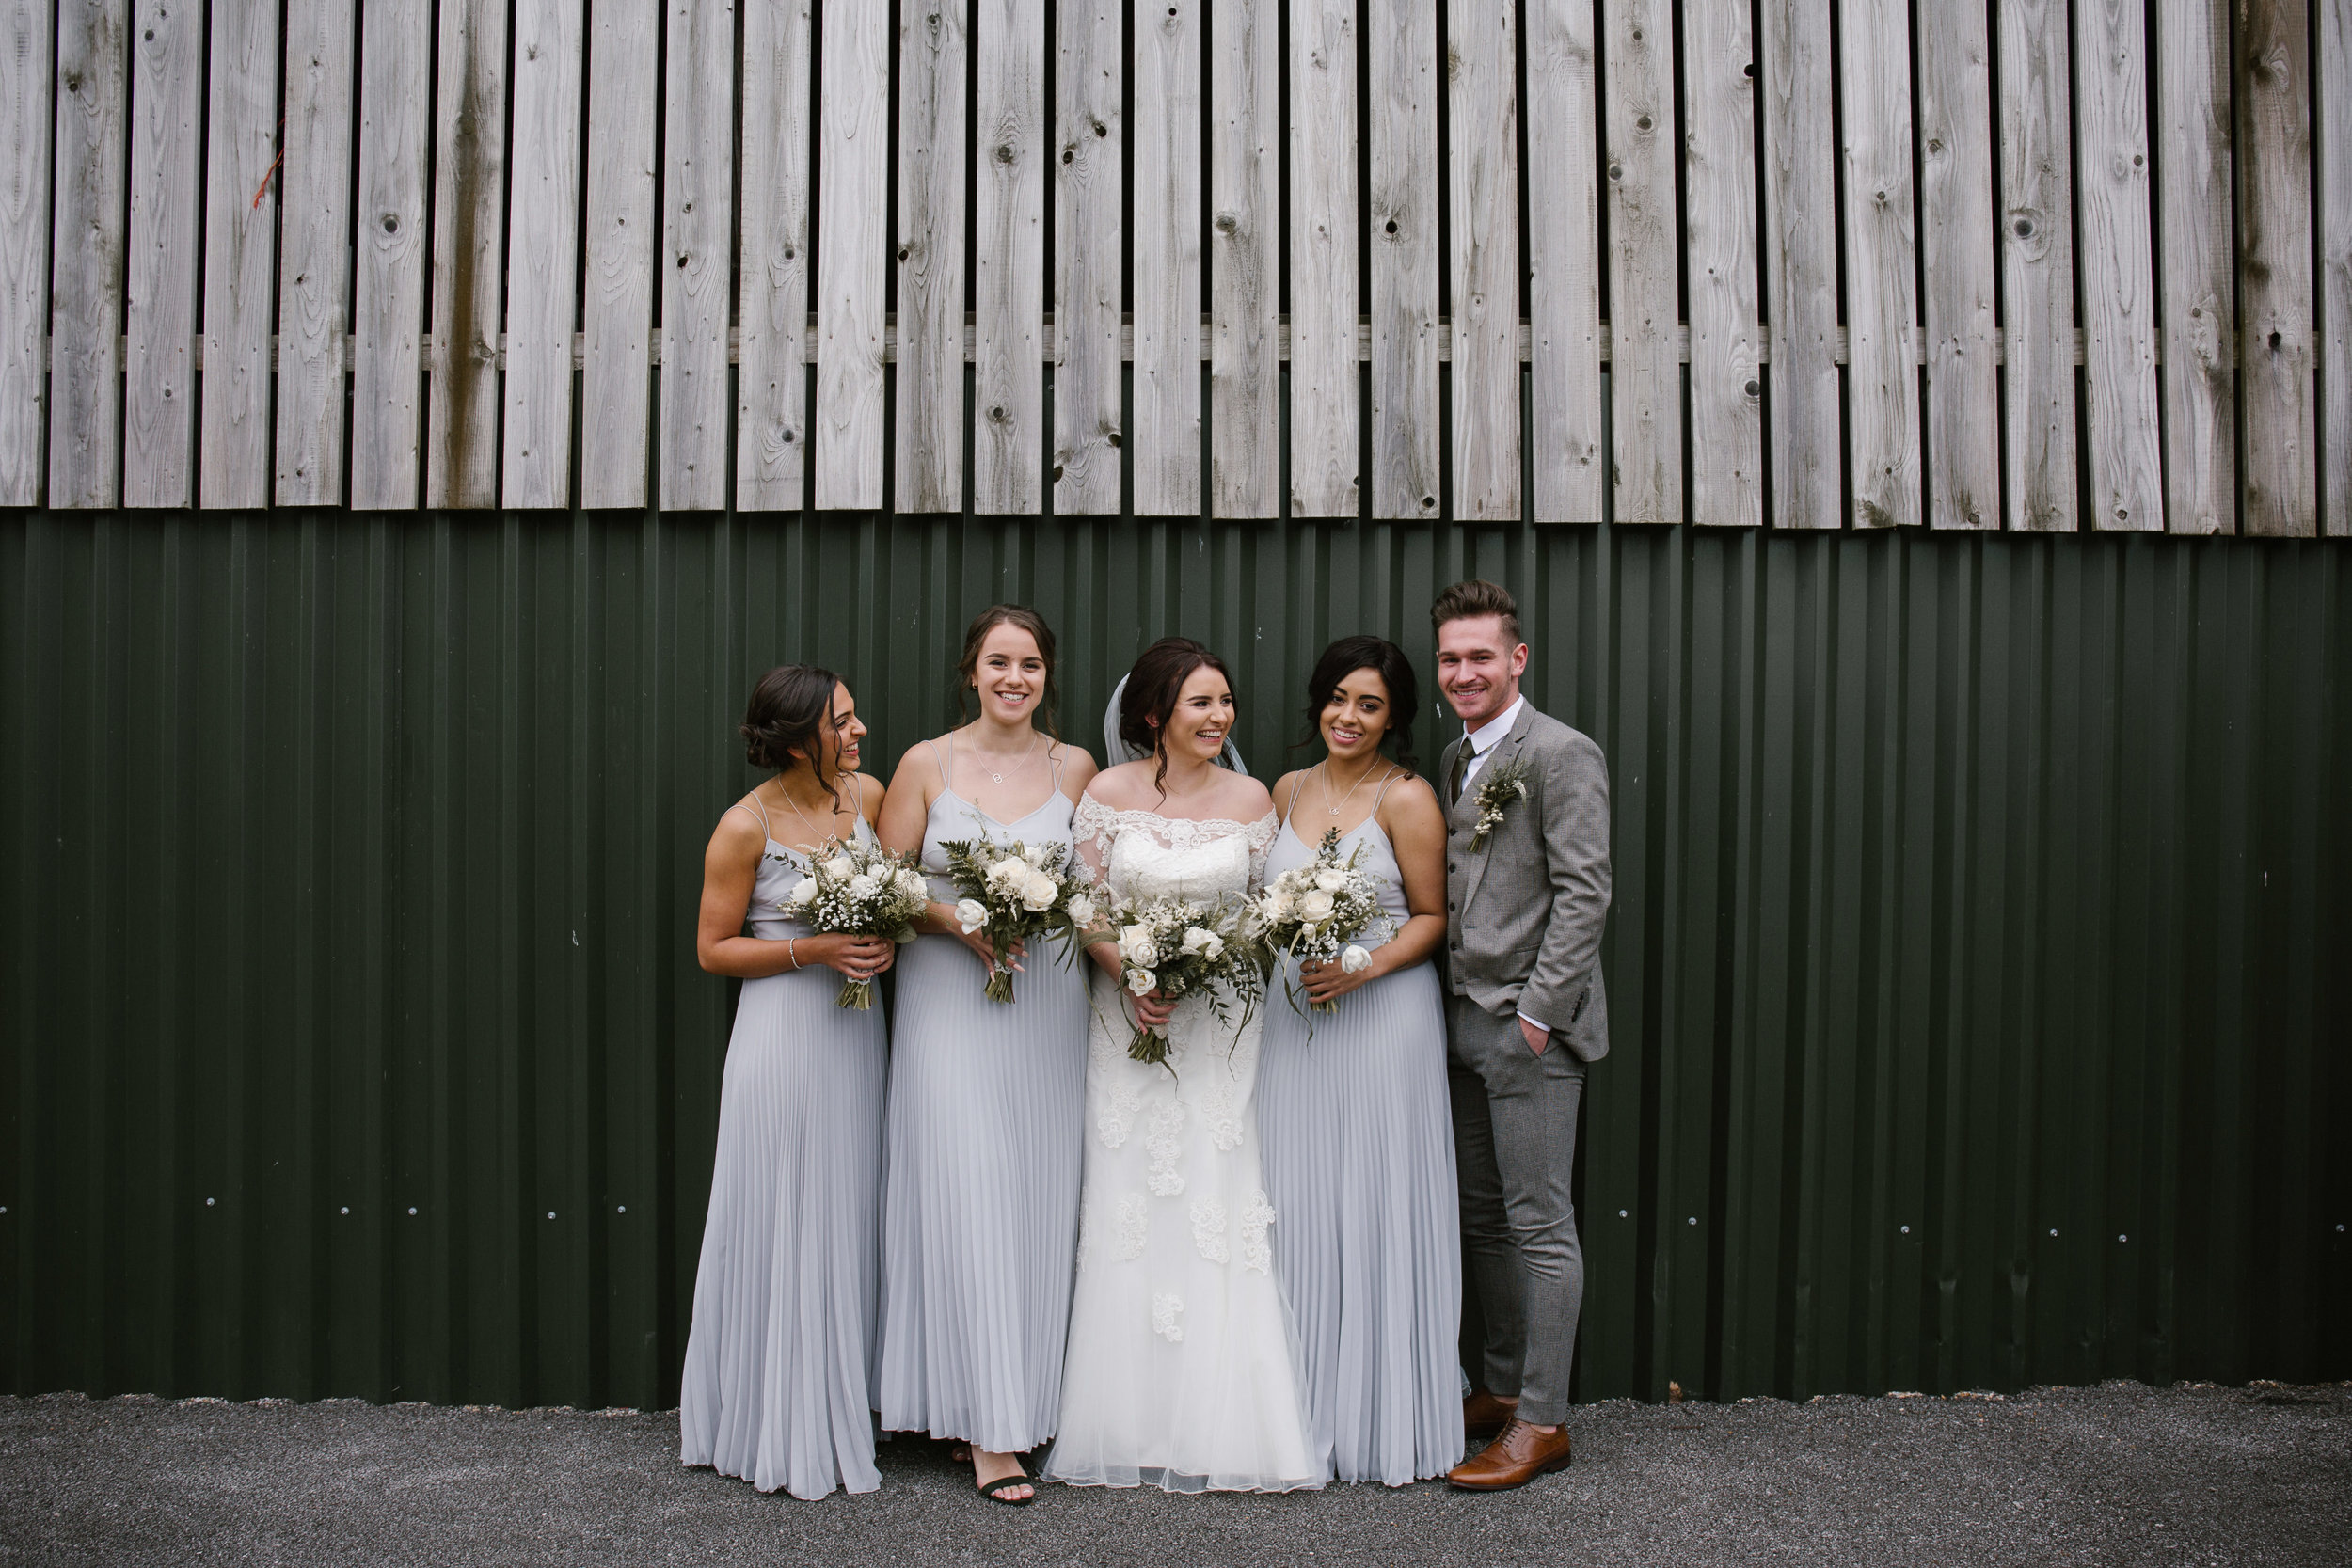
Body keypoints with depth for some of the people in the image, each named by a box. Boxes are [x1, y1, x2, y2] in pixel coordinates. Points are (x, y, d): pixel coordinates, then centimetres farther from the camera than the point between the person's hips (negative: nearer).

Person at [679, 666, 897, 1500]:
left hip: (856, 1030, 5)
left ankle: (839, 1415, 23)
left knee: (848, 1224, 10)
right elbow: (714, 948, -6)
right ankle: (779, 1432, 15)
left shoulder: (867, 793, 3)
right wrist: (814, 950, -16)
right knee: (782, 1229, 2)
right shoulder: (746, 827, -11)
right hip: (783, 1034, -5)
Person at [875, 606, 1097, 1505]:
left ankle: (1036, 1397, 19)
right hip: (949, 995, -2)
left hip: (1049, 999, 2)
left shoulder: (1076, 769, 7)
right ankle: (989, 1428, 2)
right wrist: (964, 924, -13)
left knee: (1041, 1194, 5)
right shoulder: (925, 765, 1)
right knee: (967, 1194, -5)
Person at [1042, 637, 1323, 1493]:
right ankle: (1132, 1427, 14)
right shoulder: (1108, 793, 0)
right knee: (1130, 1210, 3)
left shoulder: (1250, 798, 3)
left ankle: (1222, 1428, 11)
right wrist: (1131, 976, -14)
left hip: (1220, 1023, 1)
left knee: (1217, 1208, 0)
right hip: (1129, 1018, 0)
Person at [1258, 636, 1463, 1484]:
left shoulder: (1406, 797, -6)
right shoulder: (1287, 789, 11)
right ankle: (1305, 1408, 19)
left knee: (1376, 1211, 1)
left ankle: (1381, 1421, 13)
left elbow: (1432, 915, -4)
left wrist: (1364, 968, -17)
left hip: (1383, 1016, -5)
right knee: (1298, 1210, 8)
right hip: (1292, 1020, 5)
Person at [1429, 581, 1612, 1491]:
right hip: (1463, 1023, 8)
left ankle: (1542, 1422, 8)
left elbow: (1584, 893, -15)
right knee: (1482, 1218, 15)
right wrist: (1456, 1008, 10)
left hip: (1529, 1026, -8)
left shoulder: (1561, 754, -10)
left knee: (1539, 1225, -1)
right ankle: (1504, 1387, 28)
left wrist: (1536, 1013, -17)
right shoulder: (1455, 760, 15)